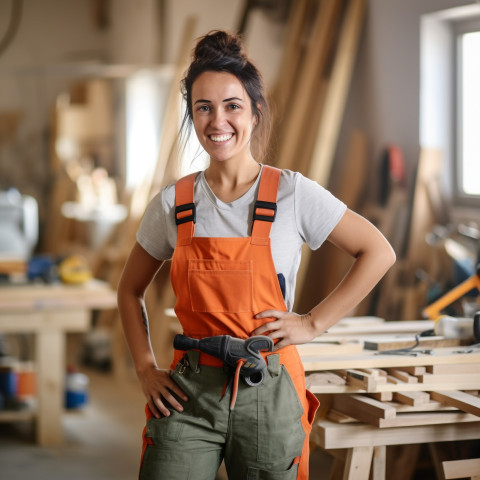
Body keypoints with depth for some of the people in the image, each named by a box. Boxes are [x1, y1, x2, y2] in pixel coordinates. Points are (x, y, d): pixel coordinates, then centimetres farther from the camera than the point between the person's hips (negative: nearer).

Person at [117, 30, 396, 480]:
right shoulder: (171, 205, 2)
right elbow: (130, 290, 15)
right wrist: (146, 369, 4)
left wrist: (314, 322, -3)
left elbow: (378, 253, 1)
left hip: (269, 392, -1)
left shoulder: (292, 193, -4)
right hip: (189, 394, 1)